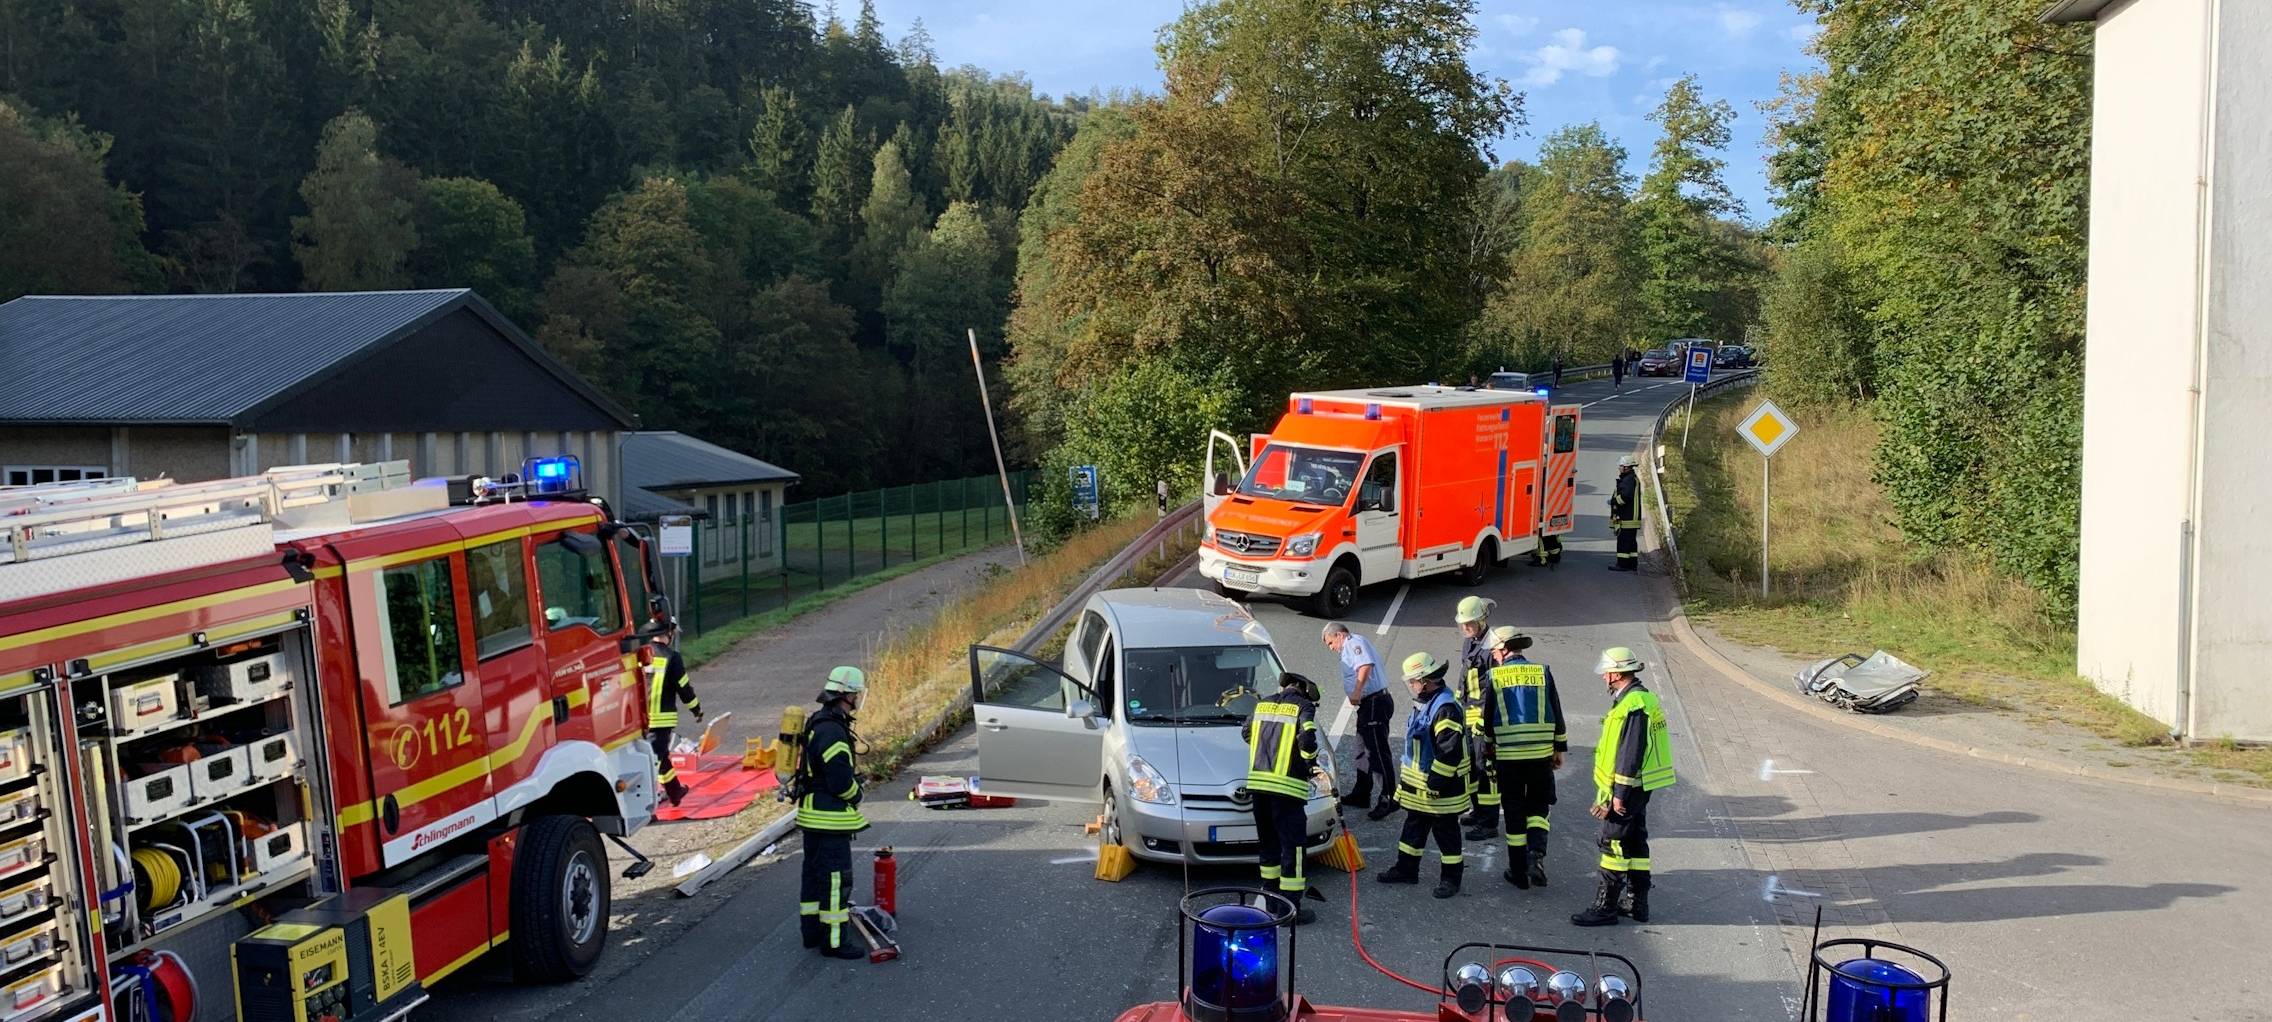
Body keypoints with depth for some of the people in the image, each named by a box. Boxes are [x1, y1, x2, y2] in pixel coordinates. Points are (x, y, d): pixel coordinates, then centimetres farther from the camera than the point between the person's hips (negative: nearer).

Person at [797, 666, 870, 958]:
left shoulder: (816, 724, 11)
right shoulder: (833, 731, -23)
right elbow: (841, 780, -25)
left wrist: (852, 785, 15)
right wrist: (856, 795, -6)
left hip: (813, 813, 11)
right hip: (830, 816, -11)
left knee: (815, 873, 18)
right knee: (836, 878, -5)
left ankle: (812, 930, 28)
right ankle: (833, 942, 0)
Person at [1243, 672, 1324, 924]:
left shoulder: (1263, 704, 15)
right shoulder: (1304, 707, -2)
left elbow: (1246, 732, 29)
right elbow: (1307, 740, -16)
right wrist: (1312, 765, 2)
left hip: (1257, 781, 6)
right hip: (1287, 785, -6)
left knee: (1269, 841, 21)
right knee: (1292, 845, -1)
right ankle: (1291, 908, -1)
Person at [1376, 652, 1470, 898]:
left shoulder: (1445, 708, -25)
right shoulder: (1424, 703, 9)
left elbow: (1450, 751, -28)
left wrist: (1434, 783, -23)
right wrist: (1408, 778, 23)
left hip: (1441, 788, -10)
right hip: (1419, 787, 10)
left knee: (1445, 831, 4)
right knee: (1414, 826, 18)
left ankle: (1451, 878, 16)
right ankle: (1406, 869, 30)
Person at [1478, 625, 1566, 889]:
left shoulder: (1494, 676, -3)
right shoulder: (1542, 672, 2)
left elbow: (1486, 719, 2)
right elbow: (1556, 714, 6)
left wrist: (1487, 751, 15)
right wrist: (1559, 749, 15)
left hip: (1508, 755, -1)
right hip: (1541, 754, 1)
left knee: (1514, 811, 9)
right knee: (1538, 807, 15)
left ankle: (1519, 872, 15)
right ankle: (1536, 855, -9)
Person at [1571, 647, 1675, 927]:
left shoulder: (1633, 706, -22)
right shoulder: (1640, 697, 12)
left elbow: (1630, 756, -24)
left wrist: (1619, 796, -20)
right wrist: (1616, 793, 22)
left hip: (1627, 788, -10)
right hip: (1637, 788, 10)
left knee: (1614, 844, -4)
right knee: (1635, 843, 15)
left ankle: (1605, 908, 1)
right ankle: (1636, 903, 24)